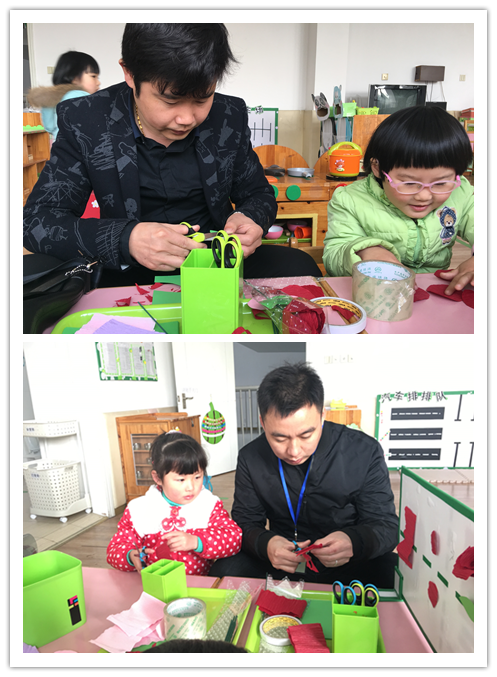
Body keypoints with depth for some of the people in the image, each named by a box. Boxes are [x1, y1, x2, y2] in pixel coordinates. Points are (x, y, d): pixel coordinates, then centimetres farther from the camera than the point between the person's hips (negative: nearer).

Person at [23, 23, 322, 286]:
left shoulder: (230, 116, -2)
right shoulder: (84, 123, -9)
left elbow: (258, 194, 10)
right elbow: (37, 219, -13)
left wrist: (248, 218, -17)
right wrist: (126, 239, -32)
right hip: (128, 273, -2)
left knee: (299, 267, -24)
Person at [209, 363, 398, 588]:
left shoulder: (365, 452, -13)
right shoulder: (250, 457, -7)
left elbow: (385, 525, -8)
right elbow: (244, 522, 0)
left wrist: (355, 542, -33)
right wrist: (265, 544, -26)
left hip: (351, 566, -2)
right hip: (281, 562, 2)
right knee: (223, 571, -23)